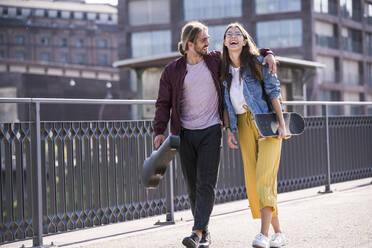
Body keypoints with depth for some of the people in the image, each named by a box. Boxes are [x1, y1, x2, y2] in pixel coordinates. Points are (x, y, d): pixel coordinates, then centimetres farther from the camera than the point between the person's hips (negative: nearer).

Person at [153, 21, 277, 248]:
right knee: (193, 186, 5)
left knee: (206, 183, -12)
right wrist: (160, 131, -6)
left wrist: (267, 54, 0)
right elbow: (163, 103, 5)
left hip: (210, 131, -1)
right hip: (185, 134, 2)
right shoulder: (172, 71, 4)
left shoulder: (216, 60, 5)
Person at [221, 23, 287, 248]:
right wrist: (229, 130, 5)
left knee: (265, 175, -16)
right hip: (244, 125, 5)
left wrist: (281, 123, -12)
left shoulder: (257, 61, -2)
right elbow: (226, 103, 15)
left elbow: (273, 91, -5)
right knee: (253, 179, 1)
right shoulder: (224, 70, 11)